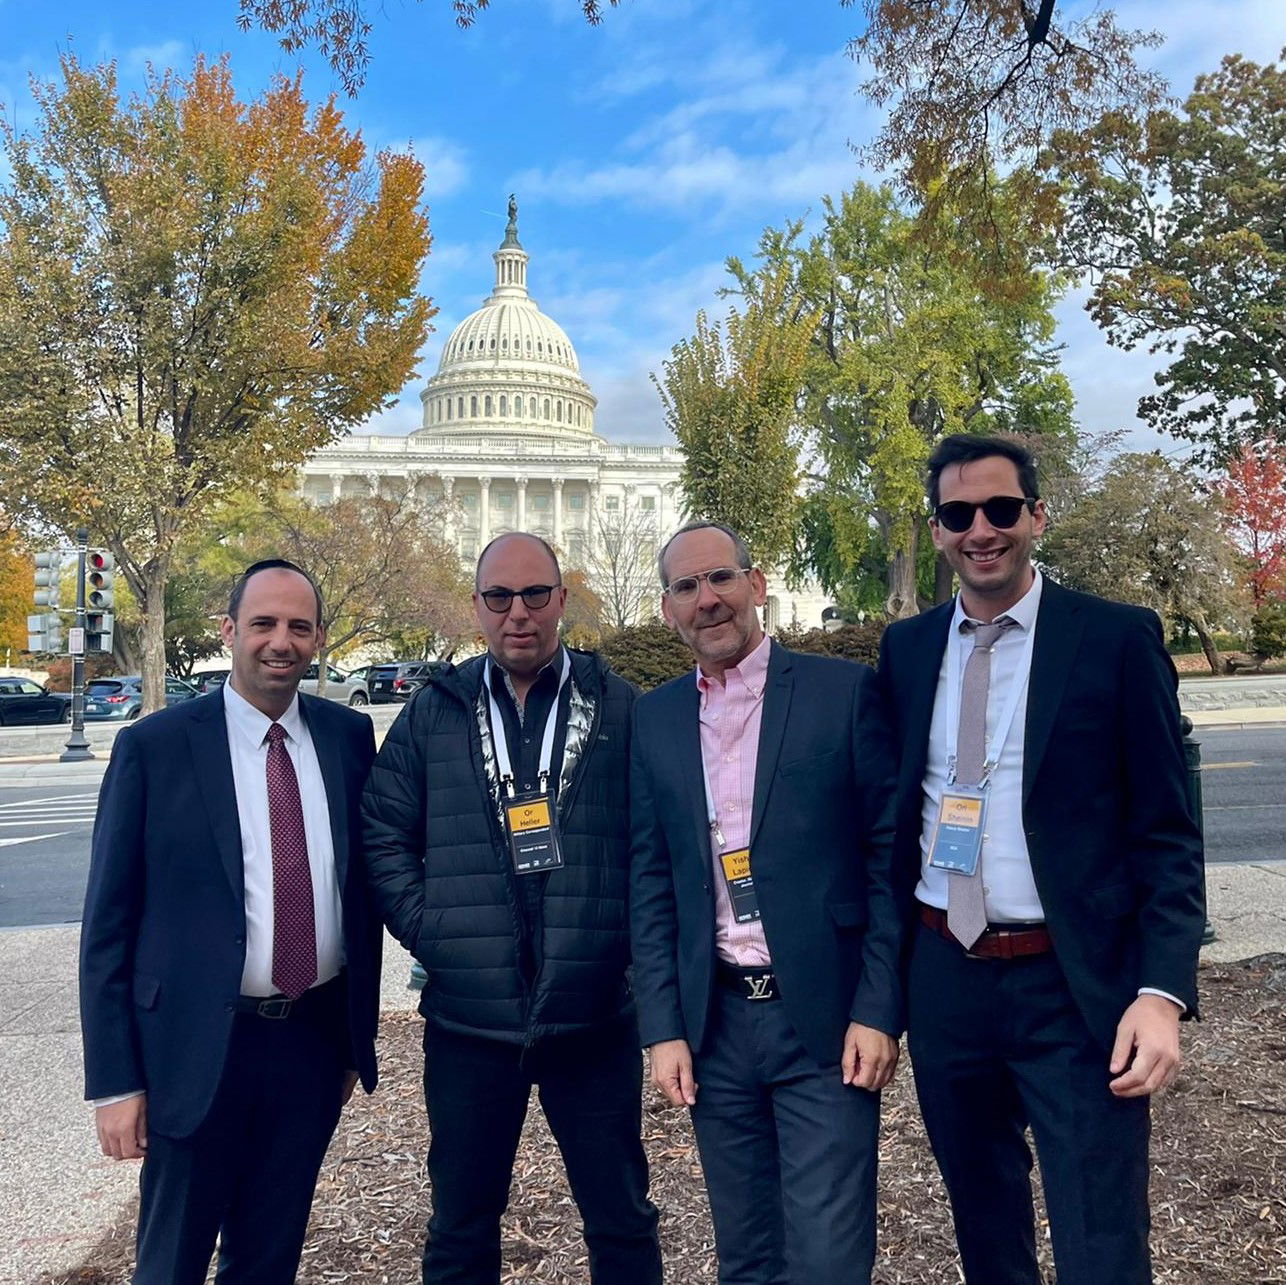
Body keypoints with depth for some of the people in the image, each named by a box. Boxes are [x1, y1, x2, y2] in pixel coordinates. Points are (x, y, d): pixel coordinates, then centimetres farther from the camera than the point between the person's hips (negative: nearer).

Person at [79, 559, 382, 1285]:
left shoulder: (350, 737, 1)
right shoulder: (154, 747, -8)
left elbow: (363, 889, 8)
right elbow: (109, 925, -6)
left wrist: (359, 1036, 10)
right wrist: (115, 1082, -8)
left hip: (315, 1040, 3)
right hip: (199, 1046, -3)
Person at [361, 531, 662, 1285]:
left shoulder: (620, 708, -1)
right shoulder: (433, 714, 4)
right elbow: (385, 836, 5)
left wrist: (631, 938, -7)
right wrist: (428, 932, -5)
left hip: (595, 1016, -1)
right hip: (468, 1019, 2)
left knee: (621, 1218, 14)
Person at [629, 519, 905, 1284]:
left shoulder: (844, 692, -5)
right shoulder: (655, 719, 6)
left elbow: (890, 856, -5)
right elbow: (650, 883, 7)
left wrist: (878, 1011, -10)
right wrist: (664, 1028, 2)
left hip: (826, 1017, -3)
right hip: (714, 1021, 4)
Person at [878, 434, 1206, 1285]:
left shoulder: (1119, 638, -6)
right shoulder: (906, 648, 6)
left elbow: (1167, 834, -7)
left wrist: (1164, 990, -17)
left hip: (1076, 988, -4)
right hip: (944, 980, 4)